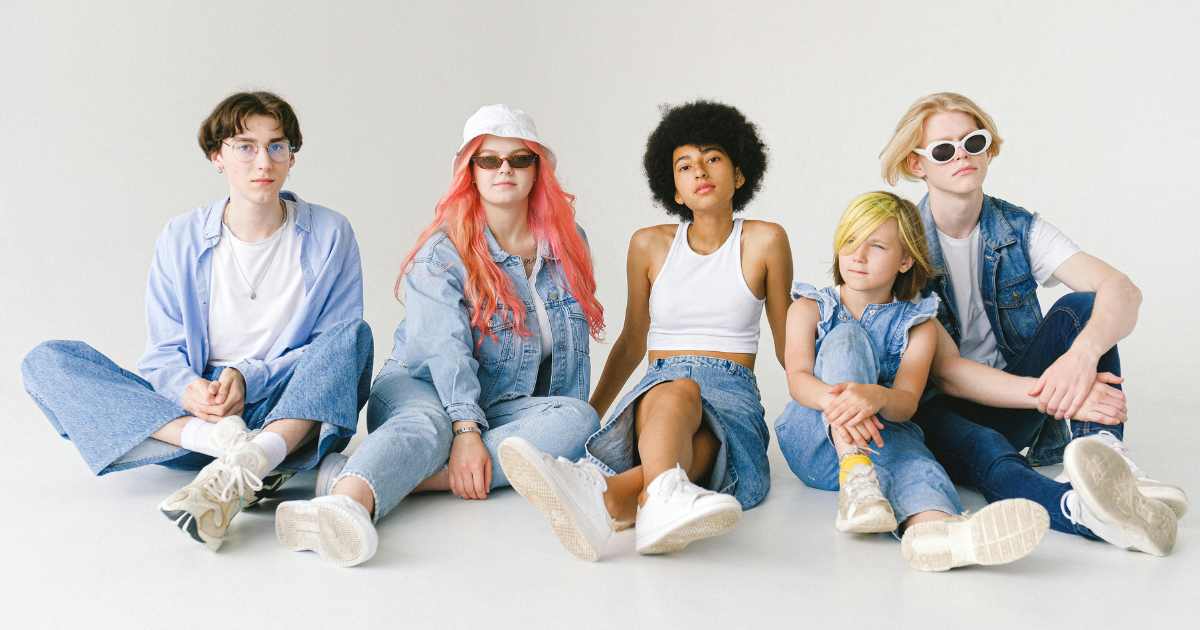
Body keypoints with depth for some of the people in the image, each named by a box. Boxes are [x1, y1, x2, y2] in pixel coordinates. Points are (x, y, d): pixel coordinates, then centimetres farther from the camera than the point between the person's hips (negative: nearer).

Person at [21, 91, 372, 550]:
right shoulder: (182, 239, 5)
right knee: (47, 361, -15)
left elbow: (336, 348, -2)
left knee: (353, 334, -29)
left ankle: (238, 469, -46)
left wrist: (248, 378, -17)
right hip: (192, 413, 2)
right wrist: (188, 390, -20)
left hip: (296, 414, -1)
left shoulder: (329, 235, 1)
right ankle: (225, 442, -34)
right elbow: (163, 353, 5)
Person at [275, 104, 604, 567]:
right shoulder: (442, 252, -5)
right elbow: (447, 349, -20)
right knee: (425, 425, -37)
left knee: (580, 420, -30)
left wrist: (569, 432, 5)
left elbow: (574, 342, 14)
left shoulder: (569, 244, 9)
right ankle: (346, 506, -72)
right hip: (425, 391, -3)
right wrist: (465, 431, -35)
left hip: (512, 408, 3)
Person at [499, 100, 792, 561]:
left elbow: (787, 343, 17)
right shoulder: (650, 246, 14)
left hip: (732, 401, -1)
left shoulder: (764, 242, 7)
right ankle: (665, 496, -75)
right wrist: (585, 416, 28)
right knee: (677, 389, -41)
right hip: (655, 388, 1)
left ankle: (600, 493, -76)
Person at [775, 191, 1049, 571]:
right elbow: (798, 379, -11)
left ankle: (933, 527, -76)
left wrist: (877, 397, -38)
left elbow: (907, 403, -11)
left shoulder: (917, 326, 8)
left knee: (907, 450, -37)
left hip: (883, 433, 0)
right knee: (846, 336, -23)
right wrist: (836, 399, -36)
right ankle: (855, 481, -45)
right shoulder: (808, 309, 9)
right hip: (813, 441, 0)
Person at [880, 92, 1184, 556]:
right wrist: (1049, 395, -35)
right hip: (947, 411, -3)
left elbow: (1123, 289, -16)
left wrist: (1082, 353, -40)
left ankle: (1103, 453, -37)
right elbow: (946, 372, -19)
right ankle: (1082, 508, -67)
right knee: (980, 451, -39)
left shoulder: (1019, 230, 0)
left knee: (1080, 307, -19)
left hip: (1019, 407, 4)